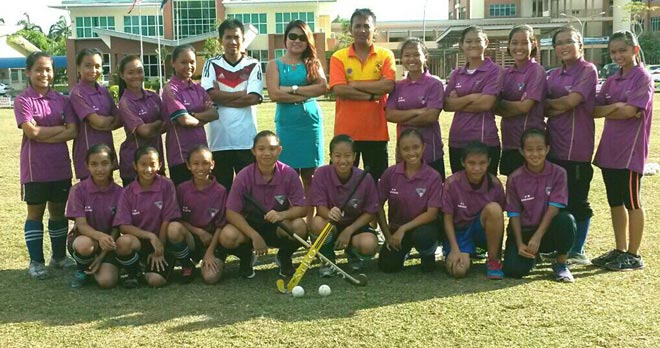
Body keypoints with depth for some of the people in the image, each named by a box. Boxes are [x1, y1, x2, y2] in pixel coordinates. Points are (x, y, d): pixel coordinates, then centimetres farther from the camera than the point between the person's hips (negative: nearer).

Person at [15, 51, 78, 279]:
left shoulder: (62, 100, 6)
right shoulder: (23, 101, -4)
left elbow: (73, 132, -5)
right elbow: (32, 132, -17)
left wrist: (43, 136, -13)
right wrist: (61, 127, -10)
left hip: (60, 166, 3)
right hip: (35, 167, -3)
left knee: (58, 211, 12)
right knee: (36, 212, 5)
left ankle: (59, 257, 26)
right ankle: (36, 262, 14)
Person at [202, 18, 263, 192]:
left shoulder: (253, 65, 3)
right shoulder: (212, 65, 5)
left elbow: (254, 98, -8)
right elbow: (210, 94, -8)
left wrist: (221, 97, -7)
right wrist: (242, 93, -7)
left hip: (246, 138, -1)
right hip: (219, 138, 1)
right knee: (222, 187, 9)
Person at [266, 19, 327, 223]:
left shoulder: (313, 63, 12)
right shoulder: (275, 65, 7)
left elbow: (323, 86, -7)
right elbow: (274, 94, -8)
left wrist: (292, 89, -11)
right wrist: (305, 94, -8)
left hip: (311, 122, 1)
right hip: (286, 123, -1)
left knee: (310, 175, 4)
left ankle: (311, 222, 10)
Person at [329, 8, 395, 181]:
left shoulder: (386, 55, 4)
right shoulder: (338, 57, 2)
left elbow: (388, 85, -12)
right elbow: (339, 90, -12)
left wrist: (355, 84, -10)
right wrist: (372, 95, -11)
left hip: (376, 131, 1)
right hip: (346, 131, 0)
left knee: (377, 180, 9)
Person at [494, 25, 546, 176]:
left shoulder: (536, 71, -7)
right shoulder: (506, 73, 11)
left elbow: (525, 106, -15)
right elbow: (495, 106, 6)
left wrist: (500, 103, -4)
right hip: (509, 140, 6)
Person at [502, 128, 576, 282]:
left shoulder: (558, 173, -7)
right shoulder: (514, 178, -5)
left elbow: (554, 208, -13)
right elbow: (514, 214, -4)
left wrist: (537, 237, -21)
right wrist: (520, 244, -15)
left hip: (548, 231, 0)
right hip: (523, 231, 0)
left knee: (567, 220, -34)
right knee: (513, 269, -25)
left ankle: (561, 264, -8)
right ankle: (531, 256, 14)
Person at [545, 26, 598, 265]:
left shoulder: (588, 70, -5)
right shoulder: (554, 75, 14)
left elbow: (571, 101, -17)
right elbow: (545, 110, 8)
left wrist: (547, 102, 0)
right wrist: (559, 108, -13)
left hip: (577, 147, -7)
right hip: (554, 144, 7)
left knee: (577, 199, 0)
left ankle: (578, 252, 10)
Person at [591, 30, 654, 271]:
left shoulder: (642, 78, -7)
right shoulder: (612, 81, 13)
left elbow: (630, 111, -18)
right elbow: (594, 110, 4)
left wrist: (606, 111, -5)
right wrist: (615, 107, -13)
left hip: (630, 150, -7)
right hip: (609, 149, 7)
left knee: (631, 202, 1)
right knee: (615, 202, 12)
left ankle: (633, 255, 10)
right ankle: (619, 251, 22)